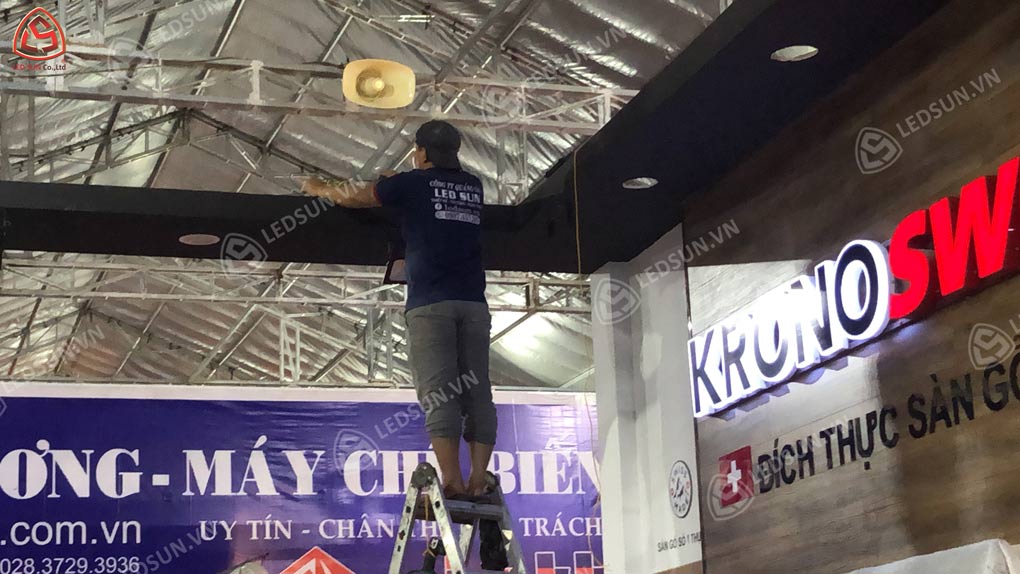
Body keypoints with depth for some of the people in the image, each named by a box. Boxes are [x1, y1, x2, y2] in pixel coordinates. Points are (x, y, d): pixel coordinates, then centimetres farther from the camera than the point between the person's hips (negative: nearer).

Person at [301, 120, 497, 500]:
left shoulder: (414, 183, 6)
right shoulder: (473, 186, 19)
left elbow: (351, 197, 17)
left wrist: (316, 187, 35)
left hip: (430, 303, -4)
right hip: (473, 303, 4)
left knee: (437, 392, -10)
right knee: (476, 391, 2)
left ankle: (452, 479, -20)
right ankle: (478, 480, -6)